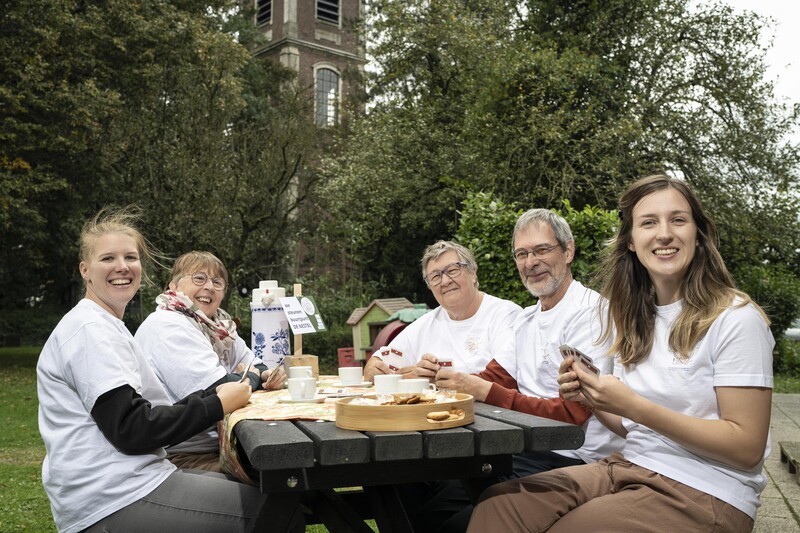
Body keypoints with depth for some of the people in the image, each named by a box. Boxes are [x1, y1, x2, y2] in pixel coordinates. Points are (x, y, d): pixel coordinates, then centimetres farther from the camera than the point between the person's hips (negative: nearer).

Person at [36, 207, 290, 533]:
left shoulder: (106, 327, 19)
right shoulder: (90, 330, -12)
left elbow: (146, 413, 12)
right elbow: (131, 429, -19)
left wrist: (213, 393, -1)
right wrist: (218, 405, -13)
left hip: (134, 480, 9)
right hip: (113, 504, -9)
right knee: (273, 506, -9)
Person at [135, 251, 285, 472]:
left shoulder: (216, 325, 10)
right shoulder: (167, 327, -16)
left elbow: (254, 364, 18)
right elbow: (217, 393, -25)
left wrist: (268, 375, -6)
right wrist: (252, 377, -4)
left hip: (217, 445, 8)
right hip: (182, 456, -8)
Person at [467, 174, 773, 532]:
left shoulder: (736, 319, -12)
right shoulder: (632, 320, 8)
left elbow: (747, 447, -14)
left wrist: (633, 406, -22)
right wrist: (590, 398, -8)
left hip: (706, 493, -5)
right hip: (630, 465, 6)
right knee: (498, 504, -13)